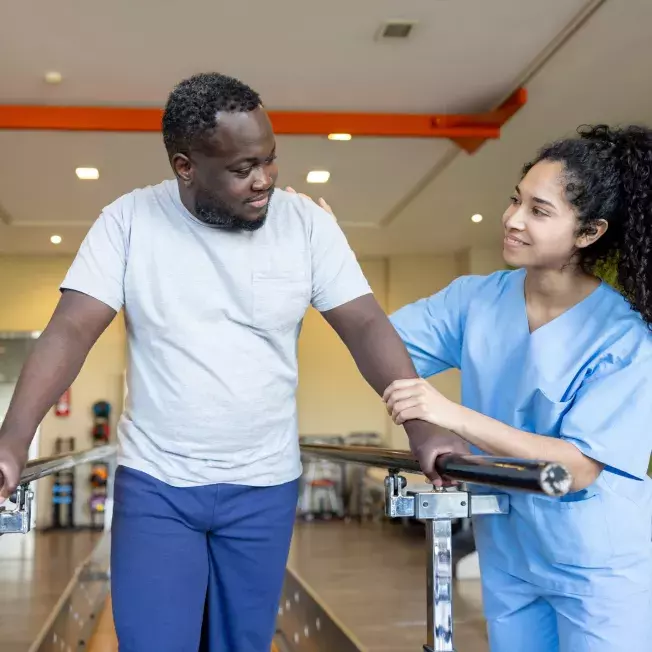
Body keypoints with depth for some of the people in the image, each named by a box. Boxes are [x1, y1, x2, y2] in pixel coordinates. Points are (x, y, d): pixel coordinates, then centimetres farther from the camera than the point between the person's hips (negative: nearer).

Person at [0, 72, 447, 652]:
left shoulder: (307, 224, -6)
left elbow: (366, 327, -8)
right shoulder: (129, 221, -8)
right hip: (155, 484, -1)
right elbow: (71, 332, -13)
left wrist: (422, 433, -20)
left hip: (264, 487, 2)